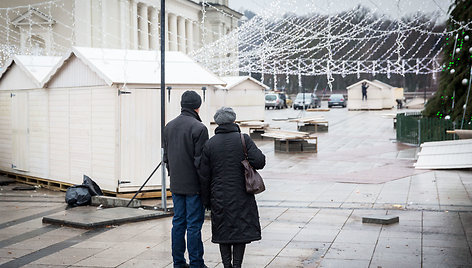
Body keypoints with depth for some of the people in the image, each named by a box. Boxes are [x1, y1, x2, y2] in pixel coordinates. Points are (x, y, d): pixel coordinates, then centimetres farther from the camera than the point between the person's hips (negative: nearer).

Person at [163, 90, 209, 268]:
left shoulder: (169, 126, 8)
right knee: (194, 225, -1)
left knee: (178, 222, 13)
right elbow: (200, 160, -17)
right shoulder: (198, 128, -16)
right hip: (194, 185, -7)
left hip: (176, 185, 7)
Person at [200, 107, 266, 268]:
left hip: (219, 197, 2)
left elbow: (204, 176, 2)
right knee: (241, 229, 6)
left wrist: (206, 200, 11)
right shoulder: (244, 139, -4)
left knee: (223, 231, 10)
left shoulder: (209, 144, 2)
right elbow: (259, 161, -15)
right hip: (241, 195, -1)